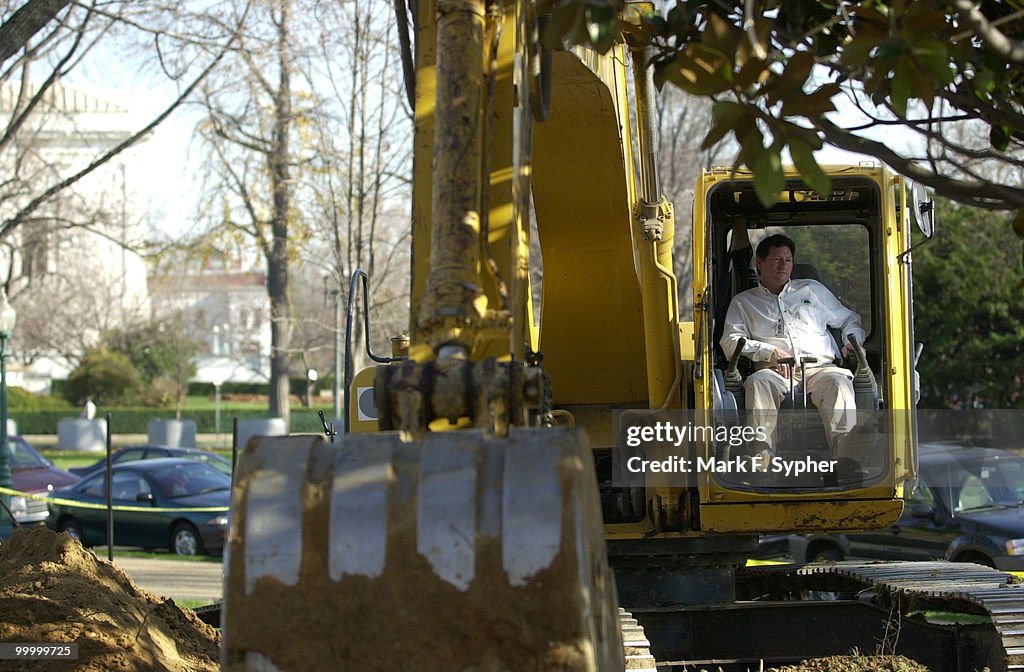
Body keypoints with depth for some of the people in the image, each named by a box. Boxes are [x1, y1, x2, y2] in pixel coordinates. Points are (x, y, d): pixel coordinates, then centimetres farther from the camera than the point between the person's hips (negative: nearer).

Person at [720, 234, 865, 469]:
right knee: (758, 382, -37)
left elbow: (849, 320, 34)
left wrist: (853, 342, 10)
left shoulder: (813, 290, 28)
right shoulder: (743, 302, 22)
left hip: (820, 368, 1)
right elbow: (730, 342, 7)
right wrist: (769, 352, -7)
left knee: (838, 381, -35)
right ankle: (762, 455, -48)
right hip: (776, 372, -1)